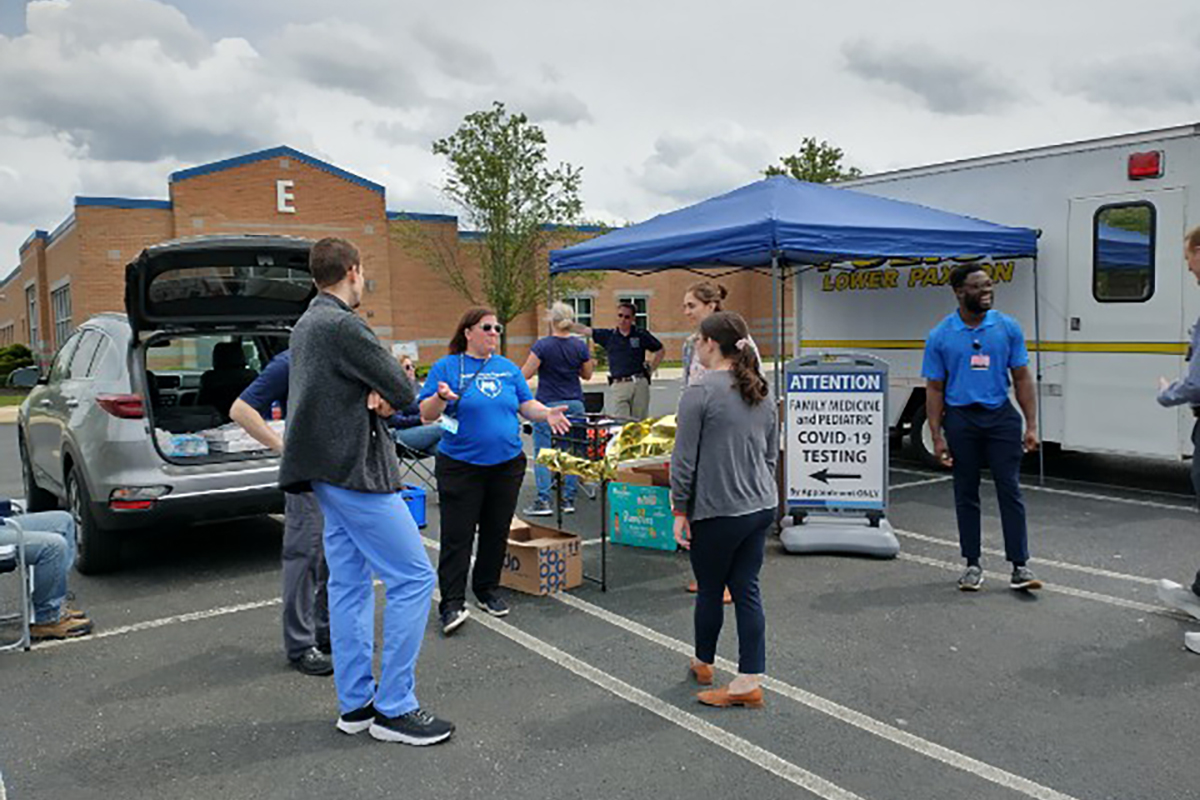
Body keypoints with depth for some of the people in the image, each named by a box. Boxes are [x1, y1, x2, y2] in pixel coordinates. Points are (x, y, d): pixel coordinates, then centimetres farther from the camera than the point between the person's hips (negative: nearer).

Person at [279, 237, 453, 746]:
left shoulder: (307, 325, 16)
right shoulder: (343, 326, -17)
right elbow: (404, 392, -16)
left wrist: (376, 397, -6)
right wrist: (388, 395, 6)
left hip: (330, 471, 11)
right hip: (355, 470, -11)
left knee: (349, 584, 12)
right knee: (413, 578, -6)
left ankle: (356, 703, 19)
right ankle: (394, 709, 0)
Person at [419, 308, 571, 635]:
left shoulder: (508, 368, 10)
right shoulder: (446, 367, -2)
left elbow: (527, 405, 12)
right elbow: (426, 415, -7)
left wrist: (547, 414, -9)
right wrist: (441, 397, -28)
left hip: (507, 464, 4)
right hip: (460, 467, -4)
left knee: (497, 532, 12)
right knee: (457, 535, -4)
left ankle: (487, 590, 27)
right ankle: (452, 603, 2)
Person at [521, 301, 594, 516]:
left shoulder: (542, 345, -9)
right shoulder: (580, 346, 2)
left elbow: (526, 374, -10)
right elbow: (587, 374, 12)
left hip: (548, 404, -4)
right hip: (575, 404, 4)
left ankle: (543, 501, -2)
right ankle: (569, 500, 12)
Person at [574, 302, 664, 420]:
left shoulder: (641, 335, 6)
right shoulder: (608, 335, 8)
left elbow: (660, 351, 14)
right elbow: (584, 330, 6)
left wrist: (650, 369, 7)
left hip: (639, 384, 0)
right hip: (619, 385, 0)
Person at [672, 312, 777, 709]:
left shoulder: (700, 392, -15)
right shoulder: (762, 393, 8)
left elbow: (684, 459, -14)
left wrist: (680, 510, -5)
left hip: (716, 512, -6)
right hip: (761, 507, 7)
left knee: (710, 590, 12)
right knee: (747, 589, 11)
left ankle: (703, 664, 33)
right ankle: (749, 682, 14)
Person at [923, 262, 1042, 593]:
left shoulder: (1008, 327, 3)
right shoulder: (940, 336, 0)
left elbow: (1022, 378, 6)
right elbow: (934, 389, 1)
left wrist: (1031, 425, -1)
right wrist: (937, 437, -4)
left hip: (1001, 416, 1)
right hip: (960, 418, 0)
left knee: (1010, 490, -2)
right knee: (966, 494, 7)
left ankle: (1019, 565, 5)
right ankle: (973, 565, 18)